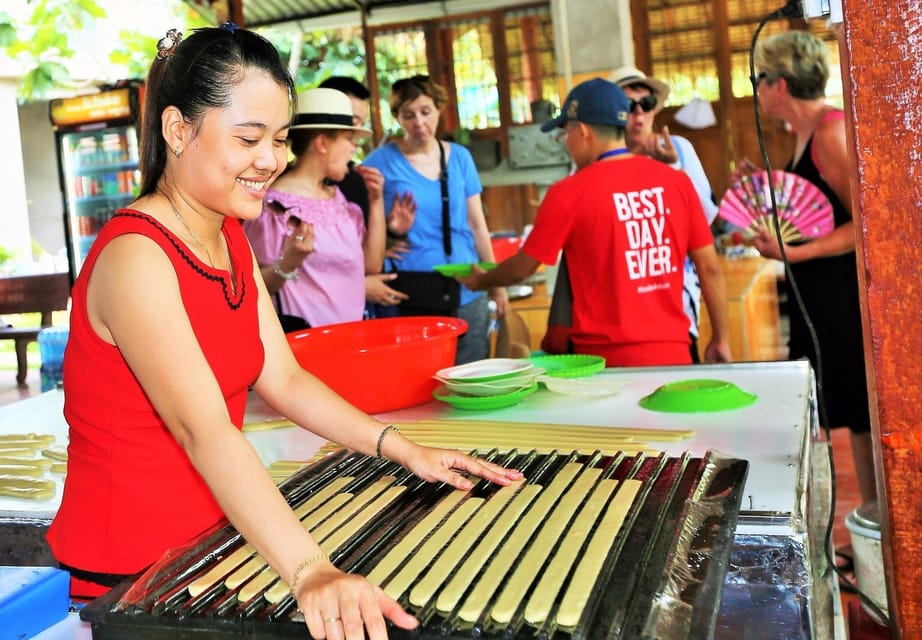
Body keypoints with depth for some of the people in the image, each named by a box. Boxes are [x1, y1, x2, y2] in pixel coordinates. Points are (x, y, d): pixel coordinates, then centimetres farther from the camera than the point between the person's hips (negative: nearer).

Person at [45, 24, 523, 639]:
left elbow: (283, 380, 3)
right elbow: (203, 429, -33)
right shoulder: (133, 257, -21)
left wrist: (403, 448, -7)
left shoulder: (232, 240, 6)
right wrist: (310, 571, -43)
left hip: (211, 540, 7)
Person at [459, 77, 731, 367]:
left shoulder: (569, 193, -9)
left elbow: (522, 268, 2)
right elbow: (710, 268, 3)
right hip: (674, 352, 3)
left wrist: (480, 281, 21)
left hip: (607, 359, -3)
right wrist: (721, 339, 14)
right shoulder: (677, 181, 0)